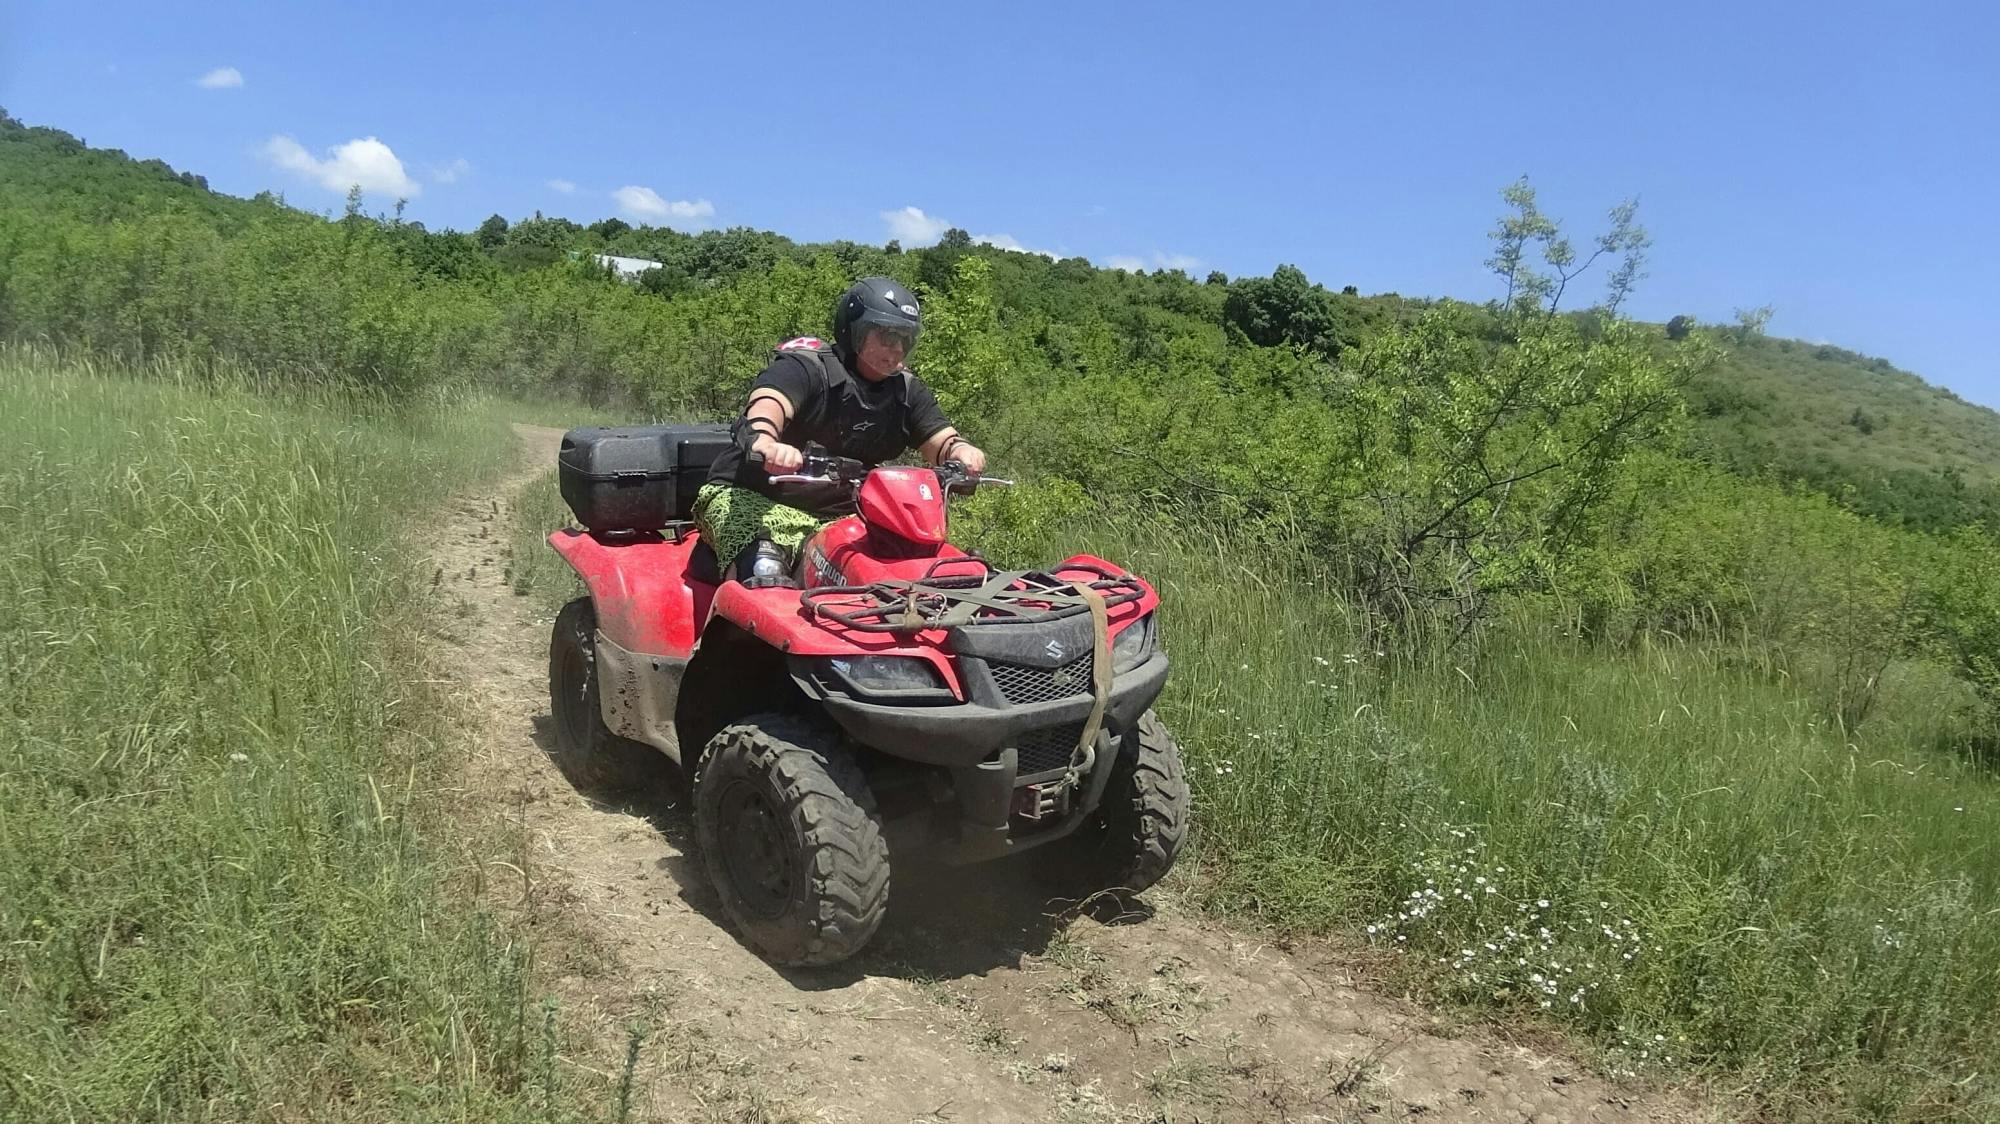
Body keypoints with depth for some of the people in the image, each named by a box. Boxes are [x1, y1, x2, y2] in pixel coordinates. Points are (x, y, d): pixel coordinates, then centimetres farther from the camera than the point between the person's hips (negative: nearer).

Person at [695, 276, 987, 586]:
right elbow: (768, 402, -32)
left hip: (836, 513, 6)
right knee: (766, 565, -36)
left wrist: (961, 450, -28)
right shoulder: (806, 368, -12)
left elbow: (940, 439, -1)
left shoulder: (907, 390, 8)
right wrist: (764, 440, -57)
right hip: (749, 496, -6)